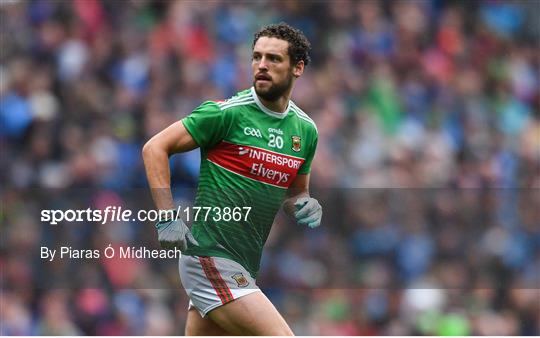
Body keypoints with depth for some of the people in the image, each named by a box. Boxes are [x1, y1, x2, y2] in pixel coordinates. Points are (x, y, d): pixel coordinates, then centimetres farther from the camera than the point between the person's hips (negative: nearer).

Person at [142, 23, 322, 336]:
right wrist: (168, 218, -13)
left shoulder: (305, 130, 10)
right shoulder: (227, 112, -10)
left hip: (244, 268, 7)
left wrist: (303, 204, 1)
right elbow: (155, 148, -6)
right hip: (211, 259, -7)